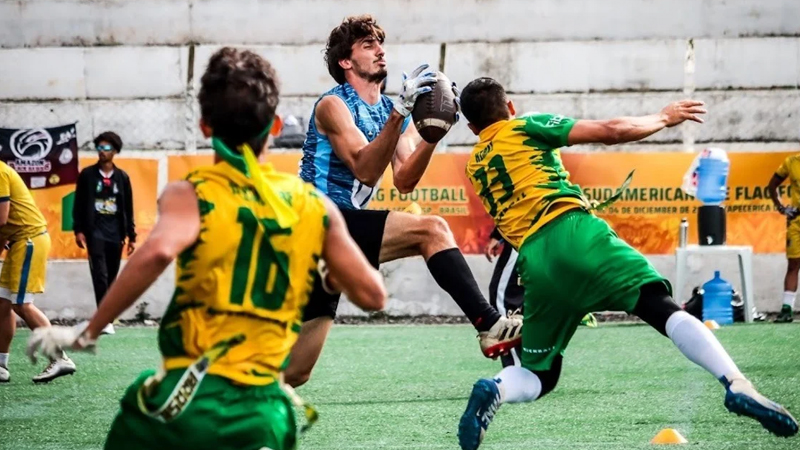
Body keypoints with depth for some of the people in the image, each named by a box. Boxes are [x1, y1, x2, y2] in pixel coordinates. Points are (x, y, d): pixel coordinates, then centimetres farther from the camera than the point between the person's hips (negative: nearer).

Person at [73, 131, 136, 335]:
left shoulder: (122, 177, 8)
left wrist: (131, 236, 7)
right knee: (100, 275, -14)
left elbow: (128, 209, 9)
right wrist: (78, 230, -6)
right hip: (95, 232, -3)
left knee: (112, 278, 6)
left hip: (115, 234, 3)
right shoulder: (87, 174, 3)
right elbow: (79, 204, 3)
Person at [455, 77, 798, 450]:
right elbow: (611, 131, 6)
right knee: (662, 307, -13)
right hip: (573, 234, -4)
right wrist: (663, 118, 20)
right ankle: (737, 386, -36)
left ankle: (494, 390, -19)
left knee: (540, 375, 15)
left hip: (533, 262, 4)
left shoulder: (474, 165, 28)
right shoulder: (525, 127, 15)